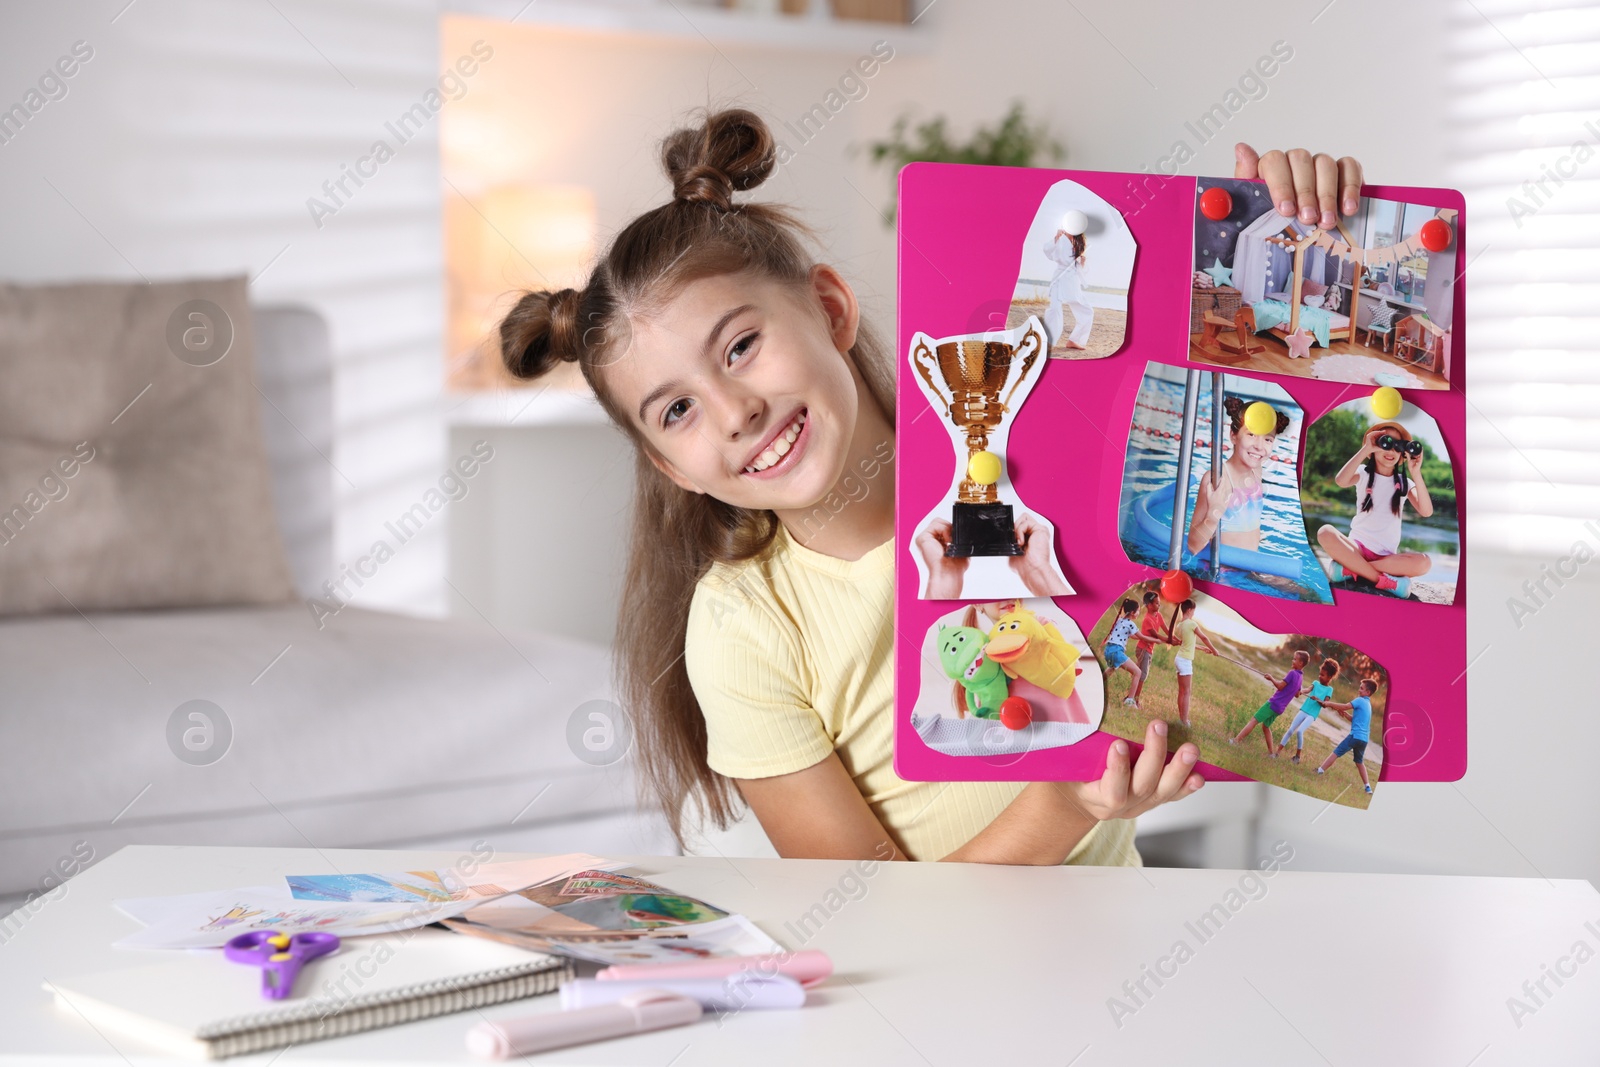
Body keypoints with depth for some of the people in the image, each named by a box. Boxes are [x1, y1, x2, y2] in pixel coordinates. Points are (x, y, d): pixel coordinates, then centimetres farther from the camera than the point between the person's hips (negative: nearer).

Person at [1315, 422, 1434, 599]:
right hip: (1358, 545, -1)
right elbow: (1340, 481, -21)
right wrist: (1365, 450, -22)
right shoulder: (1364, 473, 4)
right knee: (1325, 533, -32)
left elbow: (1426, 511, -11)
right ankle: (1385, 580, -29)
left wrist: (1416, 474, -18)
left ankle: (1352, 568, -23)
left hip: (1387, 555, 2)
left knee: (1424, 562, -29)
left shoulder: (1404, 483, 7)